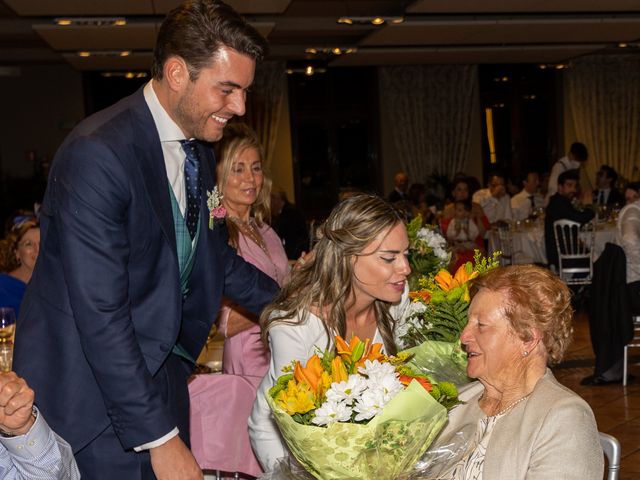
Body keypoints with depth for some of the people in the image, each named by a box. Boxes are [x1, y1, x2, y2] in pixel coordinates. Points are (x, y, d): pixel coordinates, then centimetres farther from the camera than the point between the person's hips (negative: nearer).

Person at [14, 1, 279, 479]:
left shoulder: (197, 145, 3)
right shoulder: (96, 155, -24)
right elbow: (99, 314, -26)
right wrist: (159, 436, -23)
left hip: (161, 368, 8)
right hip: (91, 385, -7)